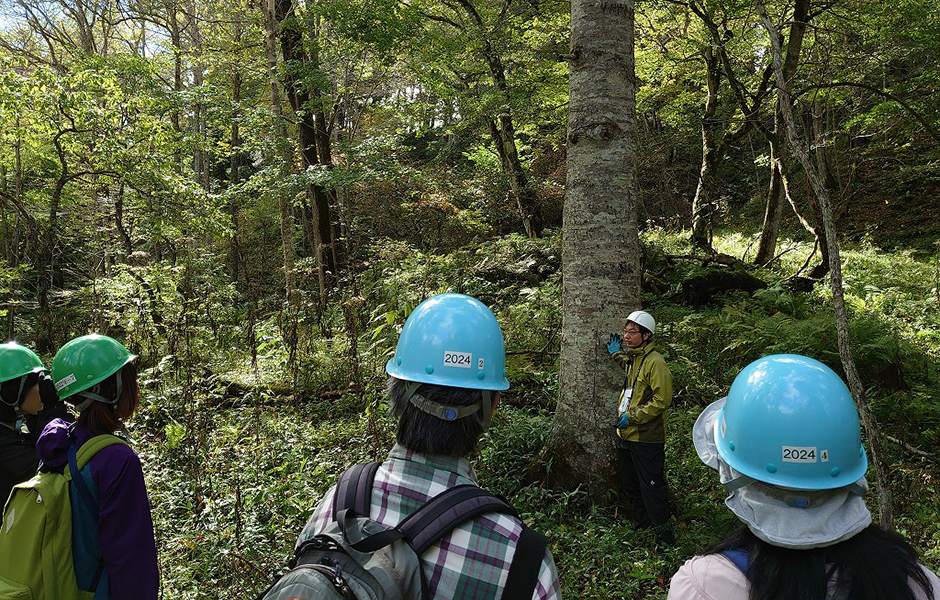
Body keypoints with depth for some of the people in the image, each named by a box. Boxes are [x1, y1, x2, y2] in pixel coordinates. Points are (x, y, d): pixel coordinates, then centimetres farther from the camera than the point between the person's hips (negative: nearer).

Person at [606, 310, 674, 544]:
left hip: (646, 437, -9)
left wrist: (632, 416, -20)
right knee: (631, 484, 20)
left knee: (651, 485, -2)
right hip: (626, 434, 9)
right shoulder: (630, 358, 11)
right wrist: (616, 354, 19)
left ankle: (663, 530, 10)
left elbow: (661, 400, -22)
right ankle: (640, 522, 36)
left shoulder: (655, 362, -17)